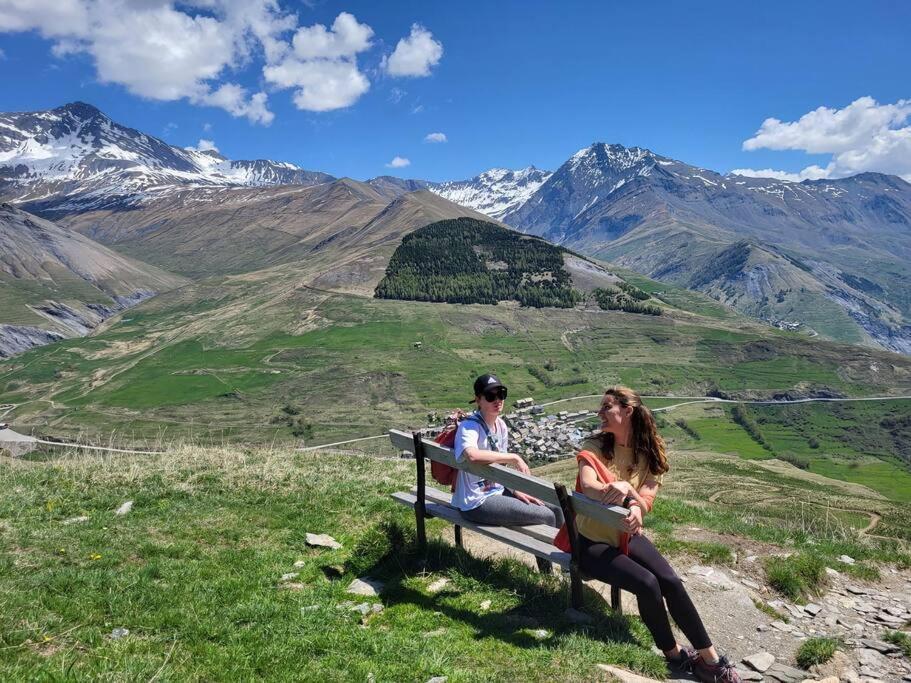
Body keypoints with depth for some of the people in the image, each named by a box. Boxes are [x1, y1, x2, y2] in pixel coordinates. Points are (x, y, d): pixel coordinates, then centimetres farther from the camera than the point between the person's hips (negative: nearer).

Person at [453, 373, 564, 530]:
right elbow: (472, 455, -43)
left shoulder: (501, 425, 5)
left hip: (499, 490, 8)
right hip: (476, 502, -8)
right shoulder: (469, 427, -20)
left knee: (555, 510, 7)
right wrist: (514, 458, -32)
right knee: (546, 517, -12)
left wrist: (516, 491, -1)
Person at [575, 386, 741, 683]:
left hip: (627, 535, 3)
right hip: (592, 541, -3)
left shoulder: (649, 454, -2)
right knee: (647, 583, -23)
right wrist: (623, 494, -48)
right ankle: (674, 654, 1)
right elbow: (588, 486, -28)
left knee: (671, 581, -17)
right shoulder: (594, 446, -10)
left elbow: (645, 503, -13)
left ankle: (709, 657, -1)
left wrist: (627, 493, -38)